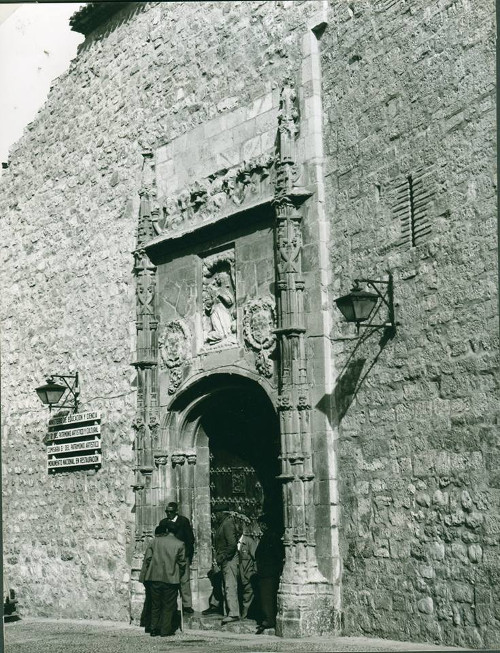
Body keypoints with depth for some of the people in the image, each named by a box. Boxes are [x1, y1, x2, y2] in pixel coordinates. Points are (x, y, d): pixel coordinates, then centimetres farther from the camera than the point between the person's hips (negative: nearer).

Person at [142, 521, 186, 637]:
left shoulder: (154, 542, 3)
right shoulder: (180, 544, -1)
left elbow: (147, 559, 3)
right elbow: (182, 563, 1)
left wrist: (148, 573, 15)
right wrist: (178, 576, 15)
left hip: (155, 578, 2)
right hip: (171, 578, -2)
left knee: (155, 605, 14)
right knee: (169, 606, 6)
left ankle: (154, 630, 15)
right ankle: (166, 630, 6)